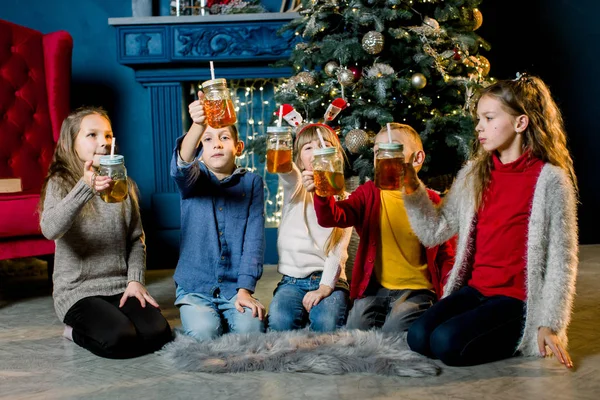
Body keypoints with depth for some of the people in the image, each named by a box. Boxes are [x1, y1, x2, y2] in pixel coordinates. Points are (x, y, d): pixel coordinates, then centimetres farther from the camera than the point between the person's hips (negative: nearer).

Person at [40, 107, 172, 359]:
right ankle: (77, 331, 6)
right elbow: (51, 230, -27)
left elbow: (136, 239, 10)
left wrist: (135, 280, -5)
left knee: (157, 334, -17)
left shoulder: (124, 185, 9)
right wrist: (85, 188, -40)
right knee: (119, 339, -27)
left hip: (120, 287, 5)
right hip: (77, 291, -4)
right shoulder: (60, 184, -5)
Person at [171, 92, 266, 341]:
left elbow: (254, 238, -3)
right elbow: (181, 166, -25)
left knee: (251, 329, -24)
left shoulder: (252, 182, 4)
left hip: (235, 286, 1)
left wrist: (245, 289, -13)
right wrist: (198, 125, -45)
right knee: (203, 333, -25)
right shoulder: (193, 179, 1)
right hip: (194, 287, -1)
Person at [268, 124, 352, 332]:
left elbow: (338, 251, -3)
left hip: (330, 280, 0)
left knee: (327, 323, -31)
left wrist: (325, 287, -18)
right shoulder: (294, 186, 8)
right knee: (279, 321, -29)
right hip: (292, 280, 0)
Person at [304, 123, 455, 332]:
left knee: (394, 330, -24)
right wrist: (322, 194, -35)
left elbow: (444, 252, 7)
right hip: (375, 289, 2)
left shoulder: (429, 200, 2)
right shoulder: (369, 193, 5)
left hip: (416, 290, -2)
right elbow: (335, 217, -13)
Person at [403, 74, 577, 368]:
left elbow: (562, 258, -9)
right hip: (475, 289, 5)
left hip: (517, 299, -5)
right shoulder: (473, 175, 7)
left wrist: (551, 325, -10)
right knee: (418, 337, -15)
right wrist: (412, 190, -9)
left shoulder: (549, 180, -9)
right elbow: (434, 232, 6)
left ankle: (515, 341, 4)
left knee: (447, 342, -23)